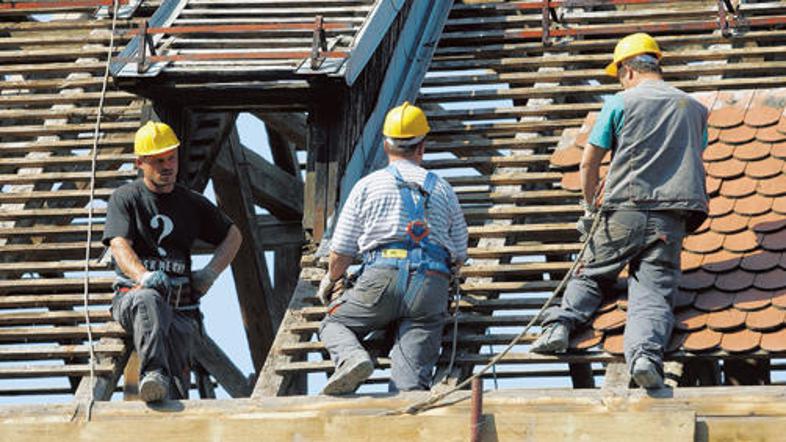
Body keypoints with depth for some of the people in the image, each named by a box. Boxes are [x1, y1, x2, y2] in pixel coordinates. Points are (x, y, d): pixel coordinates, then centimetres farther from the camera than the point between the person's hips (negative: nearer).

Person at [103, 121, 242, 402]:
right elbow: (119, 244, -7)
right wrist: (144, 276, -30)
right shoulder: (125, 198, 10)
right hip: (132, 296, -4)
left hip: (181, 307, 4)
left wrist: (210, 273, 13)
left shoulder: (192, 203, 21)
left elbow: (233, 235, 33)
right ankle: (153, 376, -64)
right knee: (149, 300, -43)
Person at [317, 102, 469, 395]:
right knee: (412, 359, -9)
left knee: (334, 324, 16)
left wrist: (331, 280, 37)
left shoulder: (367, 186, 14)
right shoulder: (443, 190, 21)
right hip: (433, 284, 2)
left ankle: (351, 357, -18)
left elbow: (341, 254, 15)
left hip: (383, 277, -2)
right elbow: (459, 258, 25)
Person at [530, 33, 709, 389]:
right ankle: (646, 351, -36)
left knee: (590, 275, 18)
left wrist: (591, 206, 23)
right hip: (671, 219, 1)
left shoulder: (620, 103, 4)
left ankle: (560, 322, -6)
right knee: (654, 291, -9)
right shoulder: (694, 108, 16)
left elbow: (588, 163, 7)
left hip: (623, 212, -1)